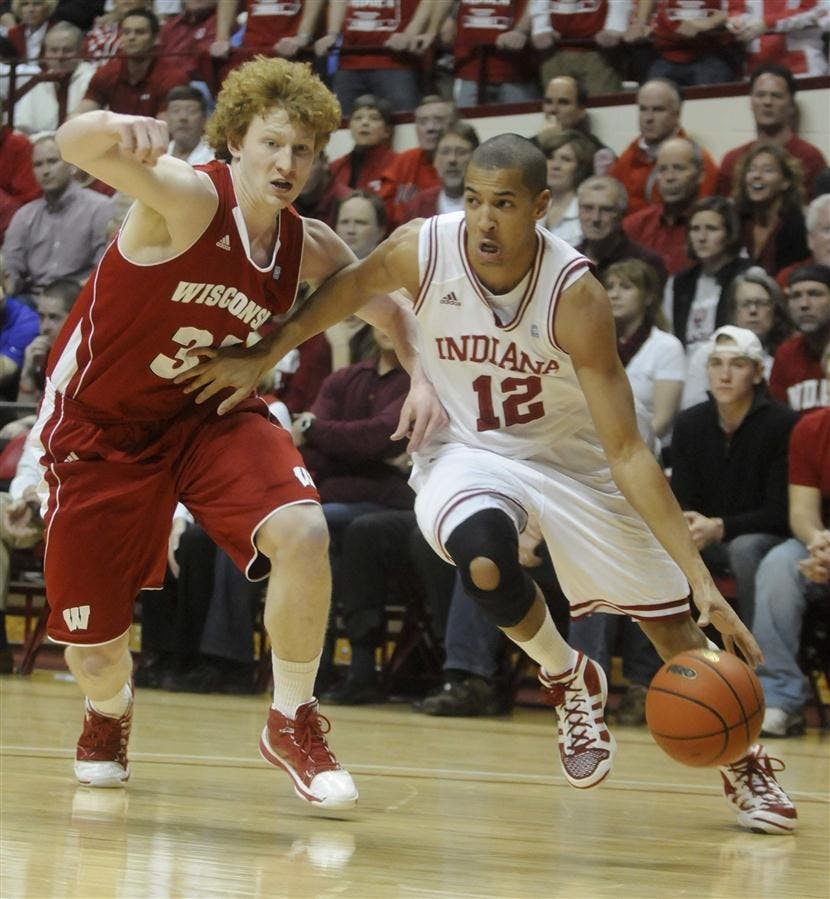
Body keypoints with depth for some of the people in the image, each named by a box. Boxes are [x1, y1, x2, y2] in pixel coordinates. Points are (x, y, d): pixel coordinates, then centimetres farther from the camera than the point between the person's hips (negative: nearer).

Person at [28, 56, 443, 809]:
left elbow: (390, 309, 11)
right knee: (94, 657, 2)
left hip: (208, 413, 4)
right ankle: (108, 714, 42)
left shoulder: (309, 248, -7)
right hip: (98, 425, -3)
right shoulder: (190, 197, -24)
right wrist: (116, 129, -68)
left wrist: (423, 376, -10)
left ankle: (292, 724, -5)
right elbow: (76, 146, -43)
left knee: (303, 533, -26)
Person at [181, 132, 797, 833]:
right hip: (467, 449, 1)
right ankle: (569, 683, -2)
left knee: (670, 623, 2)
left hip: (571, 454, 0)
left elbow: (626, 453, -30)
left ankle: (742, 761, 31)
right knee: (484, 561, -33)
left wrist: (703, 580, -35)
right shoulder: (421, 249, -23)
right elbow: (352, 288, 4)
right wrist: (262, 358, 4)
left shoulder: (575, 295, -29)